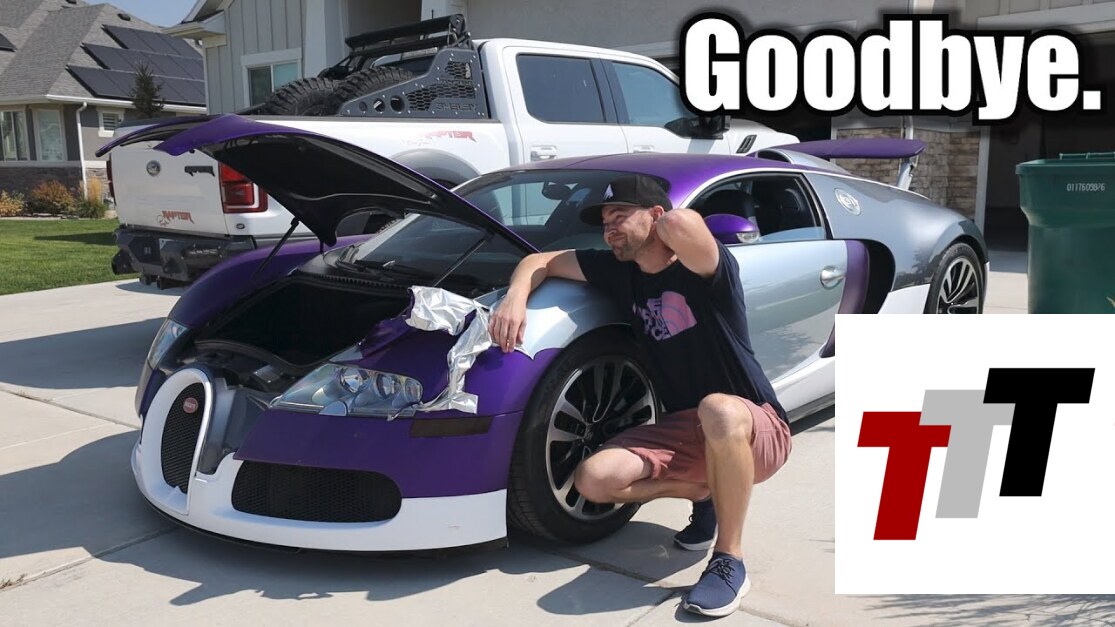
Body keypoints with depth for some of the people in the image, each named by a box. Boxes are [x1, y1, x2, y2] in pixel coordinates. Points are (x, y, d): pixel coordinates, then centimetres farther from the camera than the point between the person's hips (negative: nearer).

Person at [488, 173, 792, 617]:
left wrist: (664, 231, -15)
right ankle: (703, 493, 11)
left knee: (719, 411, -42)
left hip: (756, 430, -6)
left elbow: (683, 224, -40)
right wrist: (516, 296, -13)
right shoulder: (620, 272, 2)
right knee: (594, 479, -15)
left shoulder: (705, 269, -17)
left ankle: (730, 560, -21)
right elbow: (541, 261, 9)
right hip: (684, 430, 6)